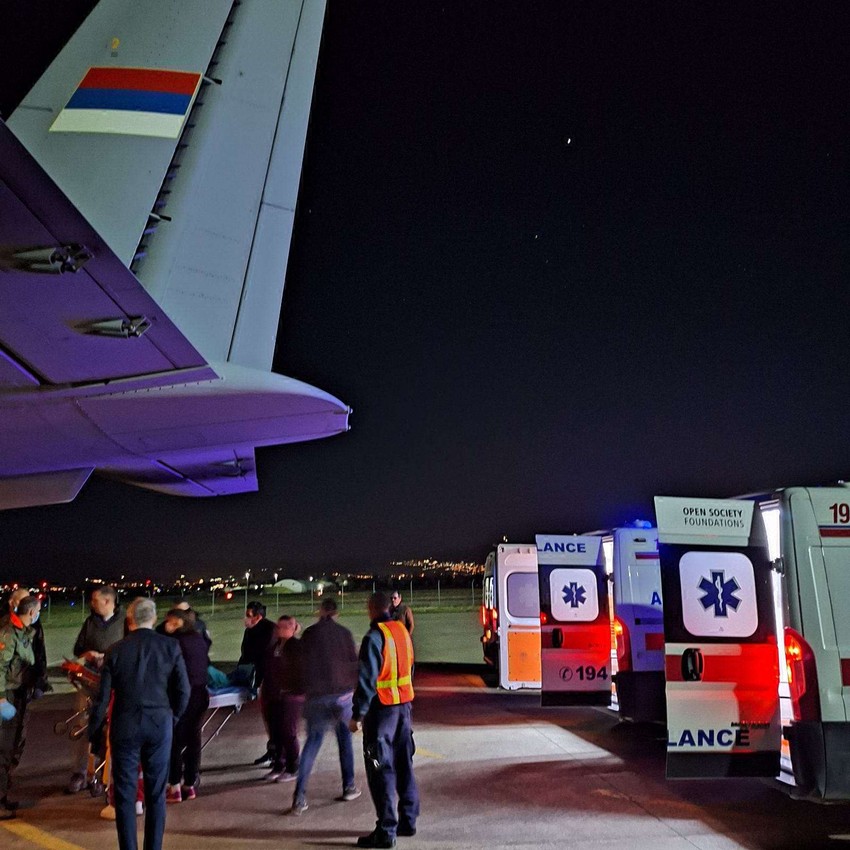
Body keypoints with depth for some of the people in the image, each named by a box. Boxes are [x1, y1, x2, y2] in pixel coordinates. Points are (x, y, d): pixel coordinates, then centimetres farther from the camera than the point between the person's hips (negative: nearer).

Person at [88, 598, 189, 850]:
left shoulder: (116, 650, -6)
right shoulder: (170, 646, -5)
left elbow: (103, 696, -3)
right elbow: (183, 690, -4)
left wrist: (93, 731, 11)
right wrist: (173, 718, 13)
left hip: (125, 725, -1)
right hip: (160, 725, 1)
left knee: (125, 793, 10)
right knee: (156, 793, 12)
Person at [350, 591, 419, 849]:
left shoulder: (375, 636, -17)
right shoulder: (402, 631, 5)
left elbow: (367, 678, -19)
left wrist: (357, 714, -15)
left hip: (382, 708, -7)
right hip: (404, 705, 7)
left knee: (381, 769, 1)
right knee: (404, 764, 16)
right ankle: (408, 820, 26)